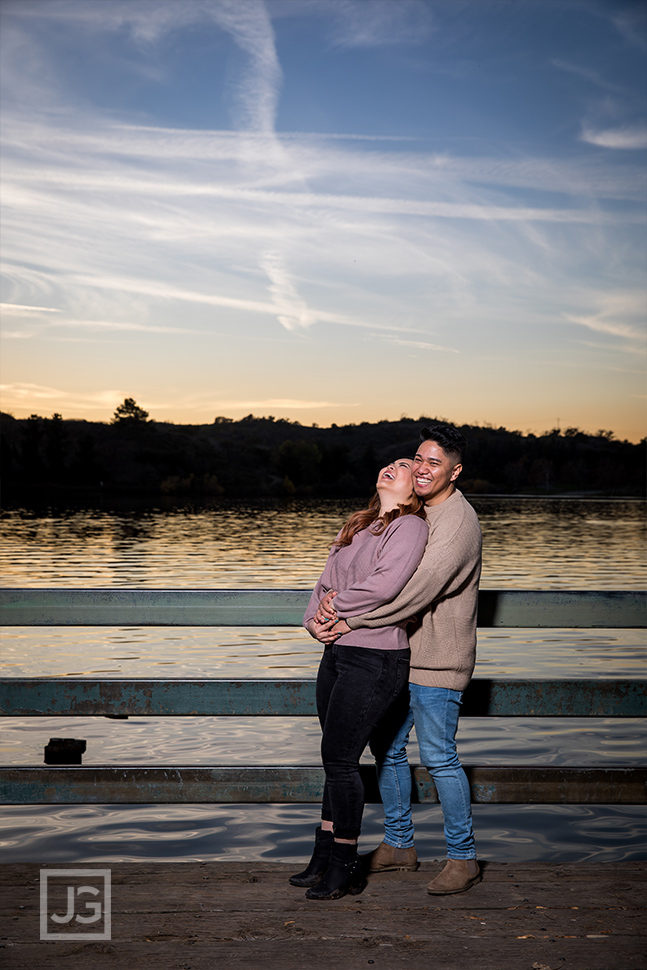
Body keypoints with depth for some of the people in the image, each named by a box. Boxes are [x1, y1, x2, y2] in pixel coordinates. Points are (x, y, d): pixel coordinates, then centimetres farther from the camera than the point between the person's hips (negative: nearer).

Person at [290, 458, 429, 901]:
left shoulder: (410, 527, -8)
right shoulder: (357, 526, 17)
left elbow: (385, 584, -23)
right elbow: (328, 580, 15)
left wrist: (337, 608, -10)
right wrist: (314, 620, -5)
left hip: (376, 660, -7)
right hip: (337, 652, 8)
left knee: (340, 759, -5)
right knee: (337, 760, 12)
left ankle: (345, 867, 8)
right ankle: (325, 857, 22)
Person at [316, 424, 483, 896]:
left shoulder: (458, 520, -17)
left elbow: (416, 590, -26)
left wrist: (352, 619, -23)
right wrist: (337, 596, -10)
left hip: (437, 659, -8)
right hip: (397, 651, 8)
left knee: (438, 756, -3)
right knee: (387, 747, 13)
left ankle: (464, 857, 11)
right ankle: (399, 844, 28)